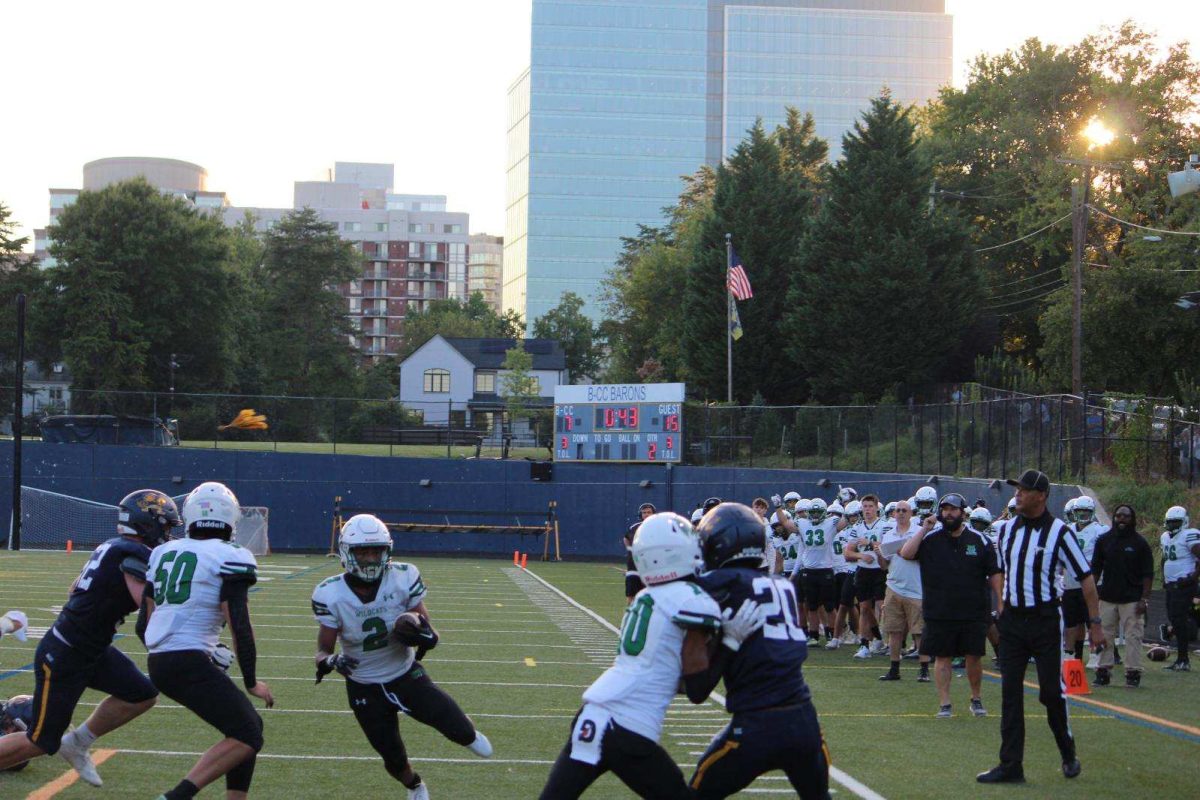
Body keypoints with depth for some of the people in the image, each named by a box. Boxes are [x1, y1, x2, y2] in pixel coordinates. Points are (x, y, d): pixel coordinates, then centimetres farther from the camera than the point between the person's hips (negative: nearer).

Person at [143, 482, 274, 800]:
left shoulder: (164, 553, 15)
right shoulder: (230, 559, -5)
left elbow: (145, 624, 19)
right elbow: (240, 627, -10)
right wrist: (251, 682, 1)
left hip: (158, 663, 8)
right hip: (189, 663, -8)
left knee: (249, 724, 17)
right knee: (247, 737, -4)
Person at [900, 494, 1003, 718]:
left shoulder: (979, 540, 3)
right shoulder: (930, 539, 2)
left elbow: (994, 573, 4)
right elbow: (906, 554, -12)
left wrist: (1001, 602, -3)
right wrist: (924, 530, -13)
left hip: (974, 613, 0)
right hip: (939, 613, 0)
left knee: (973, 656, 5)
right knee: (942, 657, 3)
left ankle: (976, 699, 23)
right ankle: (944, 704, 10)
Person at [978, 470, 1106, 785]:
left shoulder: (1059, 532, -9)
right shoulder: (1005, 529, 6)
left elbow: (1086, 578, -7)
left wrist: (1095, 622, -10)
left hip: (1045, 620, -5)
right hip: (1012, 619, 5)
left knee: (1052, 691, -2)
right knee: (1010, 694, 3)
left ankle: (1068, 754, 20)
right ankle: (1011, 765, 6)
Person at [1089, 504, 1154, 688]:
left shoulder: (1139, 543, 0)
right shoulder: (1104, 540, 8)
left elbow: (1148, 574, 0)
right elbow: (1095, 569, 13)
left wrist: (1145, 599, -7)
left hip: (1132, 599, -3)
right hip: (1107, 597, 3)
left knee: (1133, 636, -4)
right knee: (1104, 635, 4)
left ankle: (1133, 673, 1)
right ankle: (1104, 671, 10)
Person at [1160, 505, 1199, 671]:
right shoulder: (1165, 537, 16)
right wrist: (1164, 578, 19)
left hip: (1184, 585, -9)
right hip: (1171, 585, 9)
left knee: (1179, 620, -10)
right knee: (1173, 619, 9)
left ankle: (1183, 660, -6)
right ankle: (1183, 659, 16)